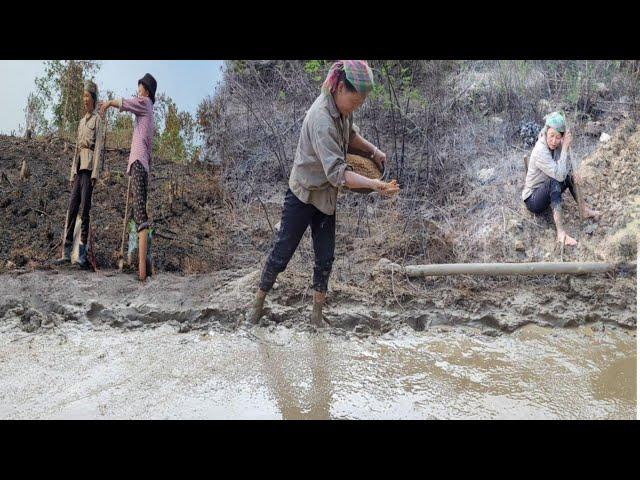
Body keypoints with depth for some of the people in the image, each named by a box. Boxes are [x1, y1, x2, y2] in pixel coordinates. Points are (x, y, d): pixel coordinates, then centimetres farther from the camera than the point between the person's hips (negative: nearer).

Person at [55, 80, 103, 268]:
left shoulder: (97, 119, 3)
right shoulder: (81, 121, 24)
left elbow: (98, 146, -7)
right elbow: (76, 148, 22)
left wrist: (95, 172, -15)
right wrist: (72, 173, 16)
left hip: (89, 166, -7)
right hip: (78, 167, 7)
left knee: (84, 209, -9)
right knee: (72, 207, 2)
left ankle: (82, 254, -7)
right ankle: (66, 251, 3)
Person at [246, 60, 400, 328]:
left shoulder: (341, 108, -4)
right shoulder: (321, 120, -30)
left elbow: (350, 134, 16)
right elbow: (337, 172, -35)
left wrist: (373, 150, 0)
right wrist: (372, 184, -44)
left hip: (326, 196, 7)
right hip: (303, 196, -7)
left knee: (325, 258, 10)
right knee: (282, 253, 6)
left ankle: (317, 314, 25)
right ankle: (259, 302, 28)